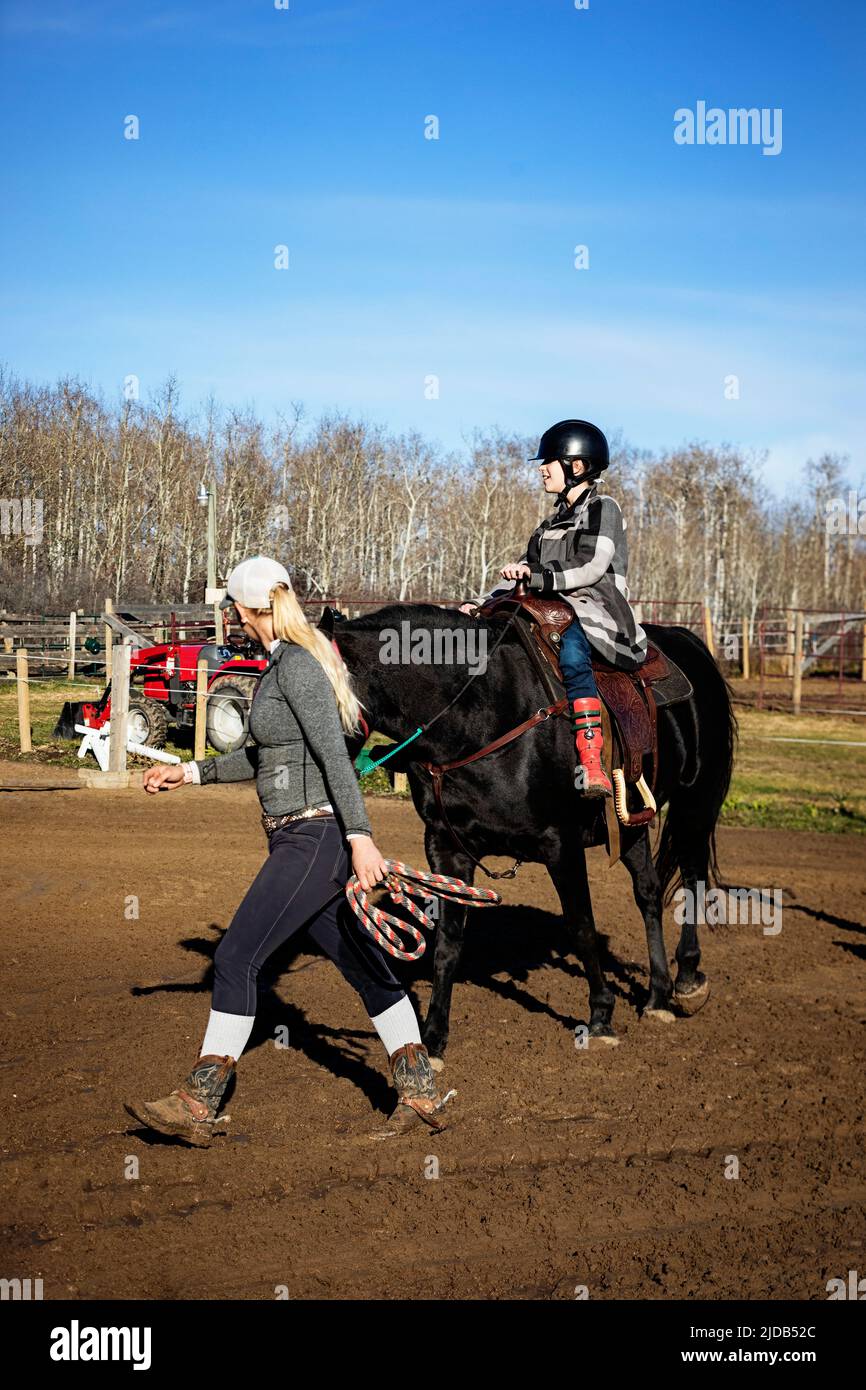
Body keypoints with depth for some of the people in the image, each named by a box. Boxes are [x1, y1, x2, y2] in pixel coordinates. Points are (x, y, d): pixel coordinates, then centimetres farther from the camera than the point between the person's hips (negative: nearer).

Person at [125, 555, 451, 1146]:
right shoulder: (281, 665, 15)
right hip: (298, 838, 11)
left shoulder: (297, 665, -15)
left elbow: (335, 754, -22)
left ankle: (197, 1105, -2)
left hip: (314, 840, -11)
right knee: (363, 964, 13)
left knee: (236, 958, -8)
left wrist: (360, 837, -27)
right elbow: (267, 755, 25)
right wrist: (191, 772, 27)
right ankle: (422, 1094, 19)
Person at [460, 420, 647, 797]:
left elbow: (594, 569, -11)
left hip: (595, 613, -8)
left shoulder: (603, 509, 3)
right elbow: (522, 573, 22)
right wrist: (480, 605, 8)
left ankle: (592, 766, -49)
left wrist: (538, 578, -21)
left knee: (571, 652, -40)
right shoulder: (553, 521, 25)